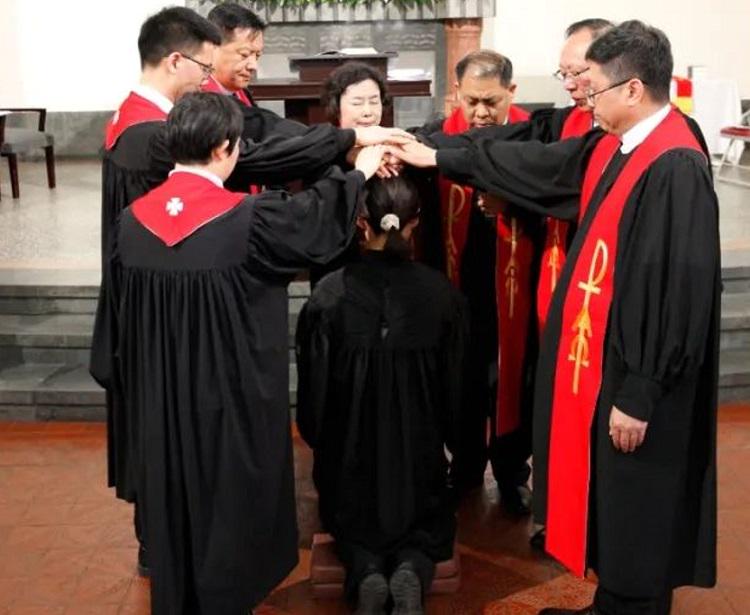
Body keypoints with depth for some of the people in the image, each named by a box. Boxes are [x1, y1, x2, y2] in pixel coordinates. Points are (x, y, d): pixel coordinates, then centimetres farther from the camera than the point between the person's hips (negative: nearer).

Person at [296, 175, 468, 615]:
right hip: (420, 449, 1)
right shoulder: (442, 293, -13)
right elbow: (455, 383, -2)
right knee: (430, 522, 25)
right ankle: (411, 572, -8)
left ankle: (366, 573, -6)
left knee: (352, 523, 26)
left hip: (349, 450, 0)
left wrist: (318, 439, 13)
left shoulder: (330, 294, -17)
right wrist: (449, 441, 16)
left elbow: (314, 385, -7)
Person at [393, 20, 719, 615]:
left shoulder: (676, 168, -23)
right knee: (606, 498, 21)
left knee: (633, 509, 7)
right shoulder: (614, 146, 5)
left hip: (637, 371, -9)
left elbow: (681, 291, -24)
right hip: (603, 352, 10)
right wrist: (440, 158, 20)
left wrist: (640, 394, -20)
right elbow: (536, 164, 17)